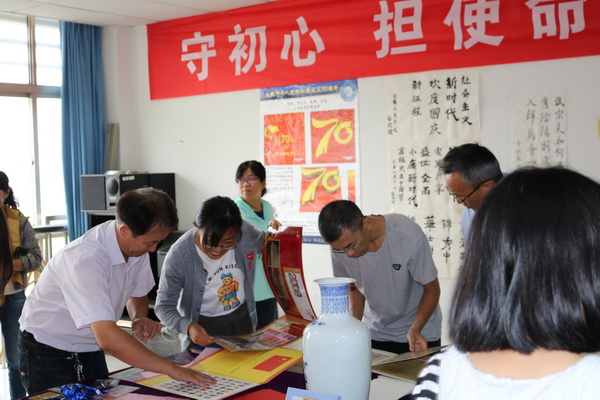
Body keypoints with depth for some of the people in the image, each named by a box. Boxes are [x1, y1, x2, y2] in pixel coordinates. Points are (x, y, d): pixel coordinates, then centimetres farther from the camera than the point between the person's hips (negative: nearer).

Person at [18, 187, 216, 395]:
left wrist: (139, 318, -14)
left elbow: (138, 293, 10)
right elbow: (108, 338, -42)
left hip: (91, 350, 7)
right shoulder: (86, 260, -35)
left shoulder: (138, 247, -10)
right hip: (48, 354, -6)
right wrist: (173, 369, -40)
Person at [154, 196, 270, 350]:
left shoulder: (245, 231, -17)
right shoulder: (178, 255, -27)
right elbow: (163, 306, -19)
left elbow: (262, 241, 9)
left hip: (242, 320, 4)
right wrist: (188, 326, -36)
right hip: (202, 328, -3)